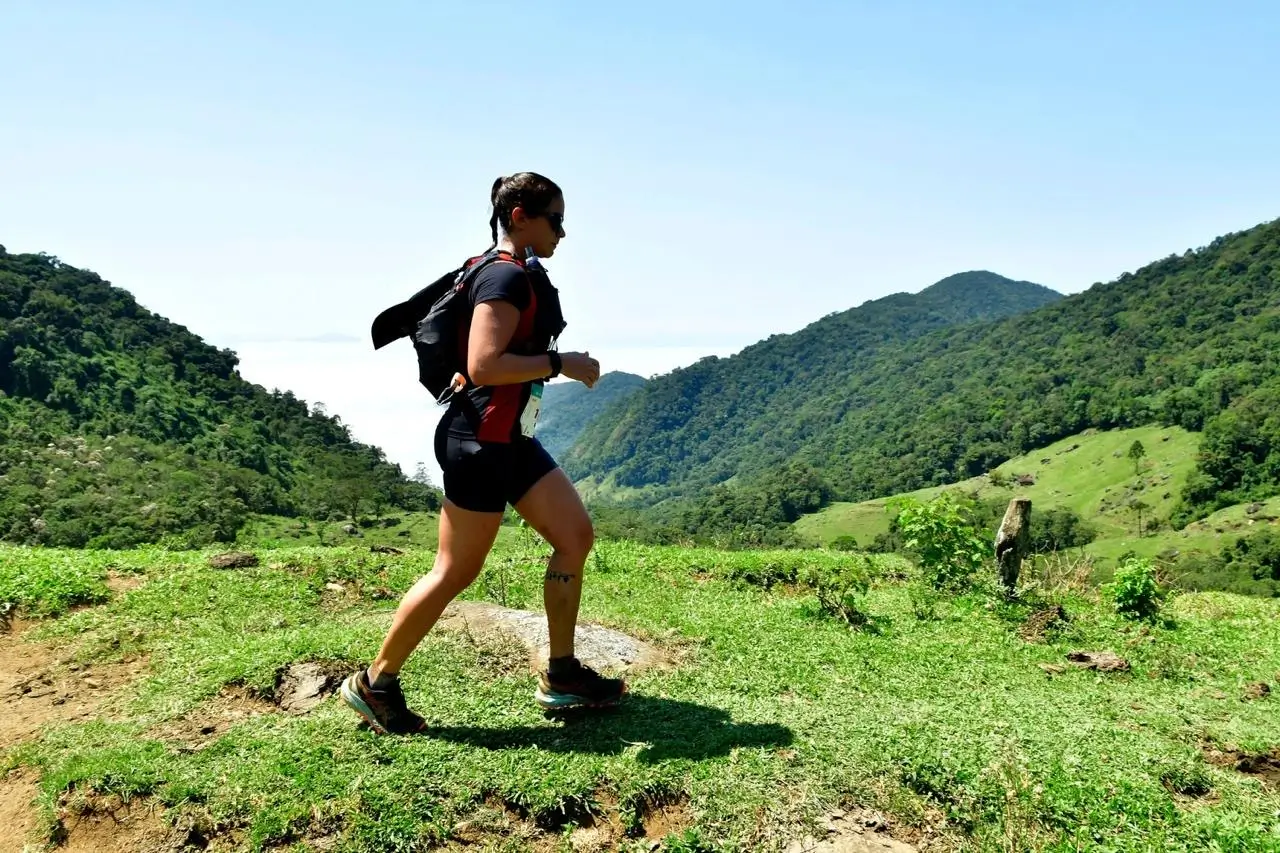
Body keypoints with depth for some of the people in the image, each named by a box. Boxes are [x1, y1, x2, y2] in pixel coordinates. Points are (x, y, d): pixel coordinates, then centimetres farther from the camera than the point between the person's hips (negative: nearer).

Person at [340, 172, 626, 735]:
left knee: (575, 534, 9)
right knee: (456, 571, -1)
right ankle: (375, 684, 17)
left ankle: (561, 676, 18)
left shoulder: (519, 275, 15)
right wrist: (561, 363, -19)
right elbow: (483, 366, -26)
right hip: (481, 440, -10)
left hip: (510, 437, 10)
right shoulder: (507, 277, -16)